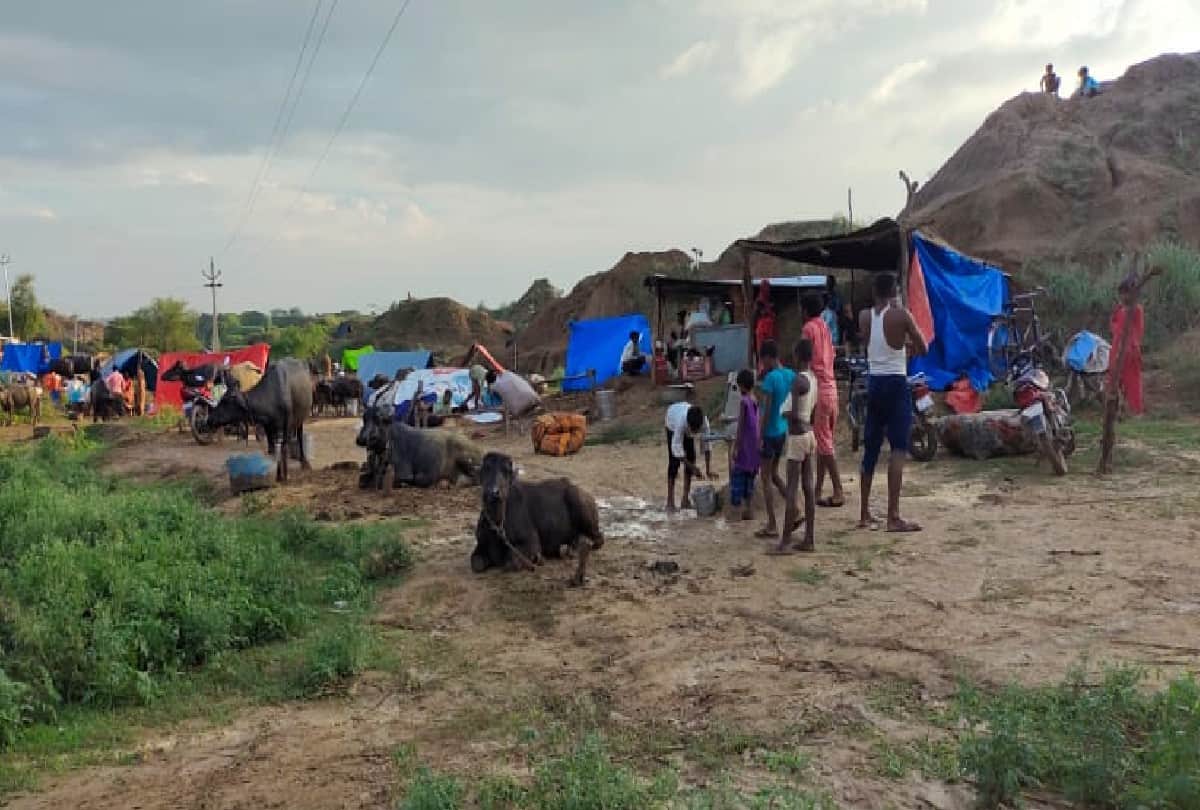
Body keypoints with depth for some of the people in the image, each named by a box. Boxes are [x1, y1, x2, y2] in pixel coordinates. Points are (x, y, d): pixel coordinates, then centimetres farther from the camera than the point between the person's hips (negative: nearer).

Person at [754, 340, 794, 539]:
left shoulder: (771, 378, -17)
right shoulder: (791, 375, 6)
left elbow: (766, 410, -18)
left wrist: (760, 436, -12)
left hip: (771, 432, -7)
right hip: (784, 432, 7)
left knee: (766, 478, 2)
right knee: (774, 474, 21)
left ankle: (772, 525, 5)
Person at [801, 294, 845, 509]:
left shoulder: (809, 328, -8)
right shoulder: (825, 327, 16)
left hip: (818, 387, -9)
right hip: (831, 386, 9)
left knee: (823, 441, -8)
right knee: (824, 439, 11)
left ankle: (838, 492, -11)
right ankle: (818, 489, 17)